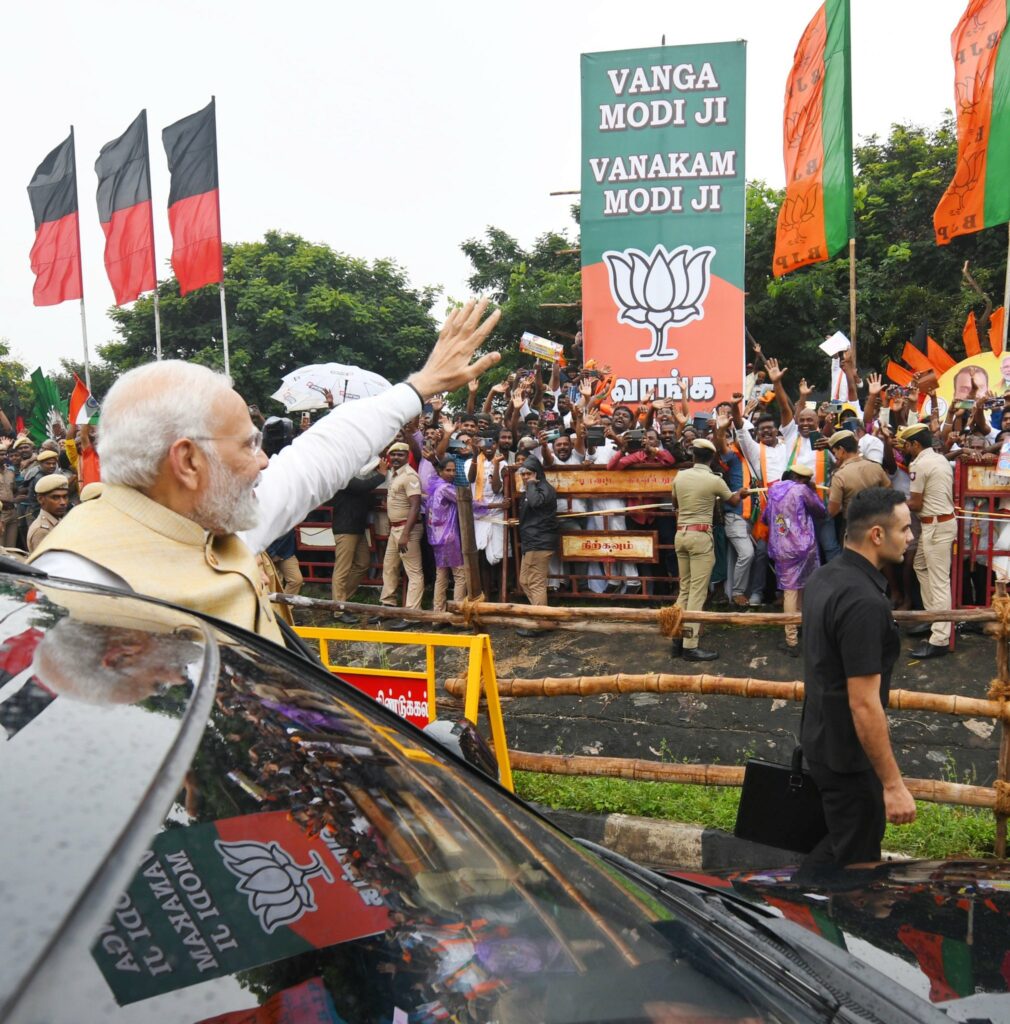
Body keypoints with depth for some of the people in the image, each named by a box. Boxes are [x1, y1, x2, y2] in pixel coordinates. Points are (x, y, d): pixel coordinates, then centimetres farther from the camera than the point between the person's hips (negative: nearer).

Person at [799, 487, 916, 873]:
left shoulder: (824, 577, 3)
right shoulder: (864, 600, -27)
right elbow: (864, 704, -27)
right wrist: (893, 784, -20)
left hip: (822, 739, 9)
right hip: (850, 754, -9)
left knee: (841, 845, 24)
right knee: (855, 861, 8)